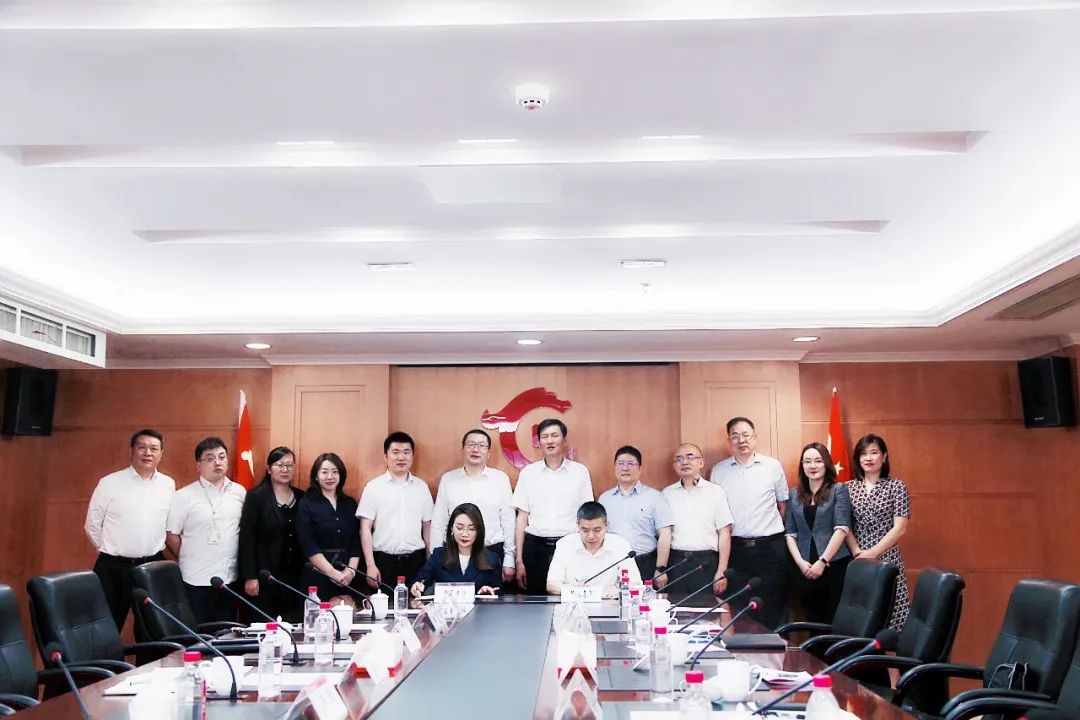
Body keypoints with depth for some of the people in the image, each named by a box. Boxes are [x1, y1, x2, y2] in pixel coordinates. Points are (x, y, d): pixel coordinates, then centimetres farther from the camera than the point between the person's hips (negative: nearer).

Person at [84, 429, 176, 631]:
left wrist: (154, 548, 13)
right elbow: (92, 525, 2)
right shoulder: (109, 483, -5)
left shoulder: (168, 485, 4)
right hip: (113, 568, -3)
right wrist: (109, 551, 7)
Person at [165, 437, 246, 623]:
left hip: (230, 579, 4)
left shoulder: (239, 492, 4)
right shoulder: (183, 496, -7)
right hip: (196, 581, -3)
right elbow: (171, 536, -4)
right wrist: (189, 560, 3)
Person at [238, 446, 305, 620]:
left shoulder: (301, 497, 9)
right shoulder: (256, 496, -5)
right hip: (265, 574, -4)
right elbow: (247, 538, -8)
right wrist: (249, 576, -13)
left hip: (295, 575, 4)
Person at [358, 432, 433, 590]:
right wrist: (371, 565, -8)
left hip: (415, 561, 2)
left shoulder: (422, 487, 8)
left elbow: (427, 527, 12)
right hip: (384, 561, -2)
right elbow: (365, 529, -2)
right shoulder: (373, 487, -1)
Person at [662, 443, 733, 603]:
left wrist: (722, 572, -4)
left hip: (706, 563, -1)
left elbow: (724, 533, 1)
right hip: (675, 562, 2)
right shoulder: (667, 494, 9)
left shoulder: (715, 492, 3)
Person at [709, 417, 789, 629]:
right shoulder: (718, 471, 5)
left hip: (770, 547, -1)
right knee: (739, 609, 6)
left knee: (773, 608, 5)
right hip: (735, 548, 1)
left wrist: (773, 531, 7)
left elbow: (783, 504, 10)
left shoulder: (773, 466, 2)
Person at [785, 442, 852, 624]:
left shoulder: (838, 490, 1)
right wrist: (800, 562, -6)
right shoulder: (794, 494, 11)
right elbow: (790, 533, 9)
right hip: (806, 569, 3)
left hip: (835, 565, -3)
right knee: (813, 623, 8)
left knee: (834, 622, -2)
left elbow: (841, 529, -7)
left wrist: (822, 562, -12)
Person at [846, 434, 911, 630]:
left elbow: (899, 529, -6)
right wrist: (857, 552, -9)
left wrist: (872, 553, -12)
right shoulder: (849, 488, 9)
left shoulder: (896, 486, 0)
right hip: (857, 561, 2)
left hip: (887, 559, -2)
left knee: (889, 612, -6)